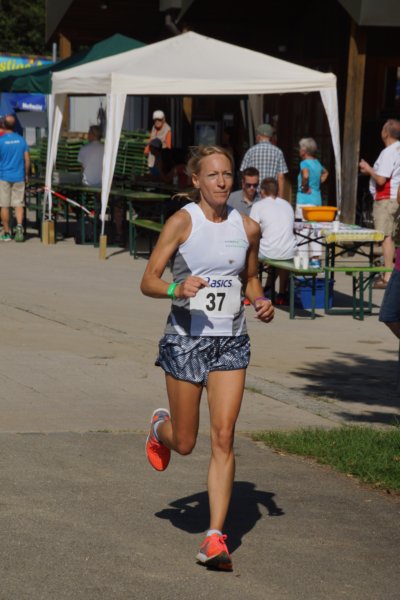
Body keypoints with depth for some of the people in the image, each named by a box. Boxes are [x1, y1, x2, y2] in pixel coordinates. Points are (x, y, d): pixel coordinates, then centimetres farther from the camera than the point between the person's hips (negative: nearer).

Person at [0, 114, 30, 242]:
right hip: (19, 177, 3)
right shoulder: (21, 140, 1)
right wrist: (26, 175, 16)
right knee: (18, 204, 5)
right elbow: (27, 159, 4)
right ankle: (19, 225, -18)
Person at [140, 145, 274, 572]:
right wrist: (177, 289, -28)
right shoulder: (181, 222, -7)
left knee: (223, 438, -9)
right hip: (186, 339, -2)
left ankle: (215, 539, -7)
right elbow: (148, 282, -8)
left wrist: (261, 302, 0)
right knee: (184, 443, 8)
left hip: (230, 343, 2)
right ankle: (160, 427, 47)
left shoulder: (247, 228, 4)